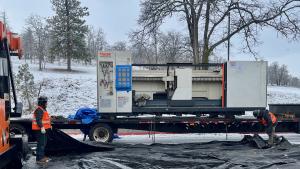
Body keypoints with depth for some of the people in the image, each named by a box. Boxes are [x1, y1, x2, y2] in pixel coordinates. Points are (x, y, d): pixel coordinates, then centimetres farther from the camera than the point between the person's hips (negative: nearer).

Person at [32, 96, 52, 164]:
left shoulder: (43, 109, 19)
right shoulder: (39, 110, -16)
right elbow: (38, 120, -25)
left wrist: (49, 125, 26)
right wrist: (42, 127, -30)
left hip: (43, 129, 11)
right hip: (40, 130, -11)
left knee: (44, 143, 18)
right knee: (41, 143, -11)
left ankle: (42, 156, 29)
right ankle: (39, 159, -10)